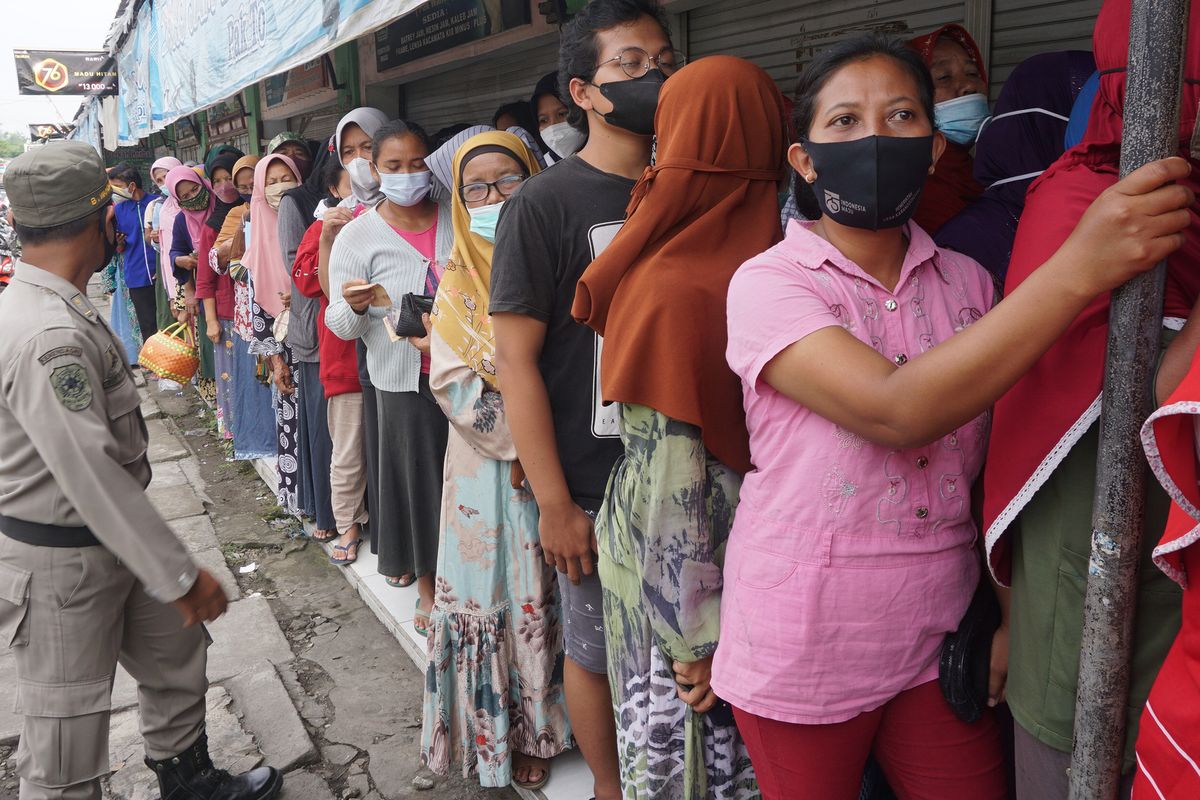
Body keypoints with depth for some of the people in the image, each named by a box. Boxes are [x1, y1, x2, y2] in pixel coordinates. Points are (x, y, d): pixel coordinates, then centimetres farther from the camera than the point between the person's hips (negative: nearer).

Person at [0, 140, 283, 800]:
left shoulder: (54, 307, 6)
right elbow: (92, 476, -30)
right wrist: (181, 576, -24)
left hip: (106, 542, 10)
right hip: (60, 564, -10)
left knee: (176, 652, 23)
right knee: (65, 737, 6)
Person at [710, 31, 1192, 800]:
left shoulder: (968, 283, 2)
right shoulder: (767, 283, -13)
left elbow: (991, 467, 7)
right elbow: (897, 413, -29)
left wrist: (1011, 615, -1)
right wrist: (1079, 267, -30)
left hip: (939, 641, 4)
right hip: (803, 652, -3)